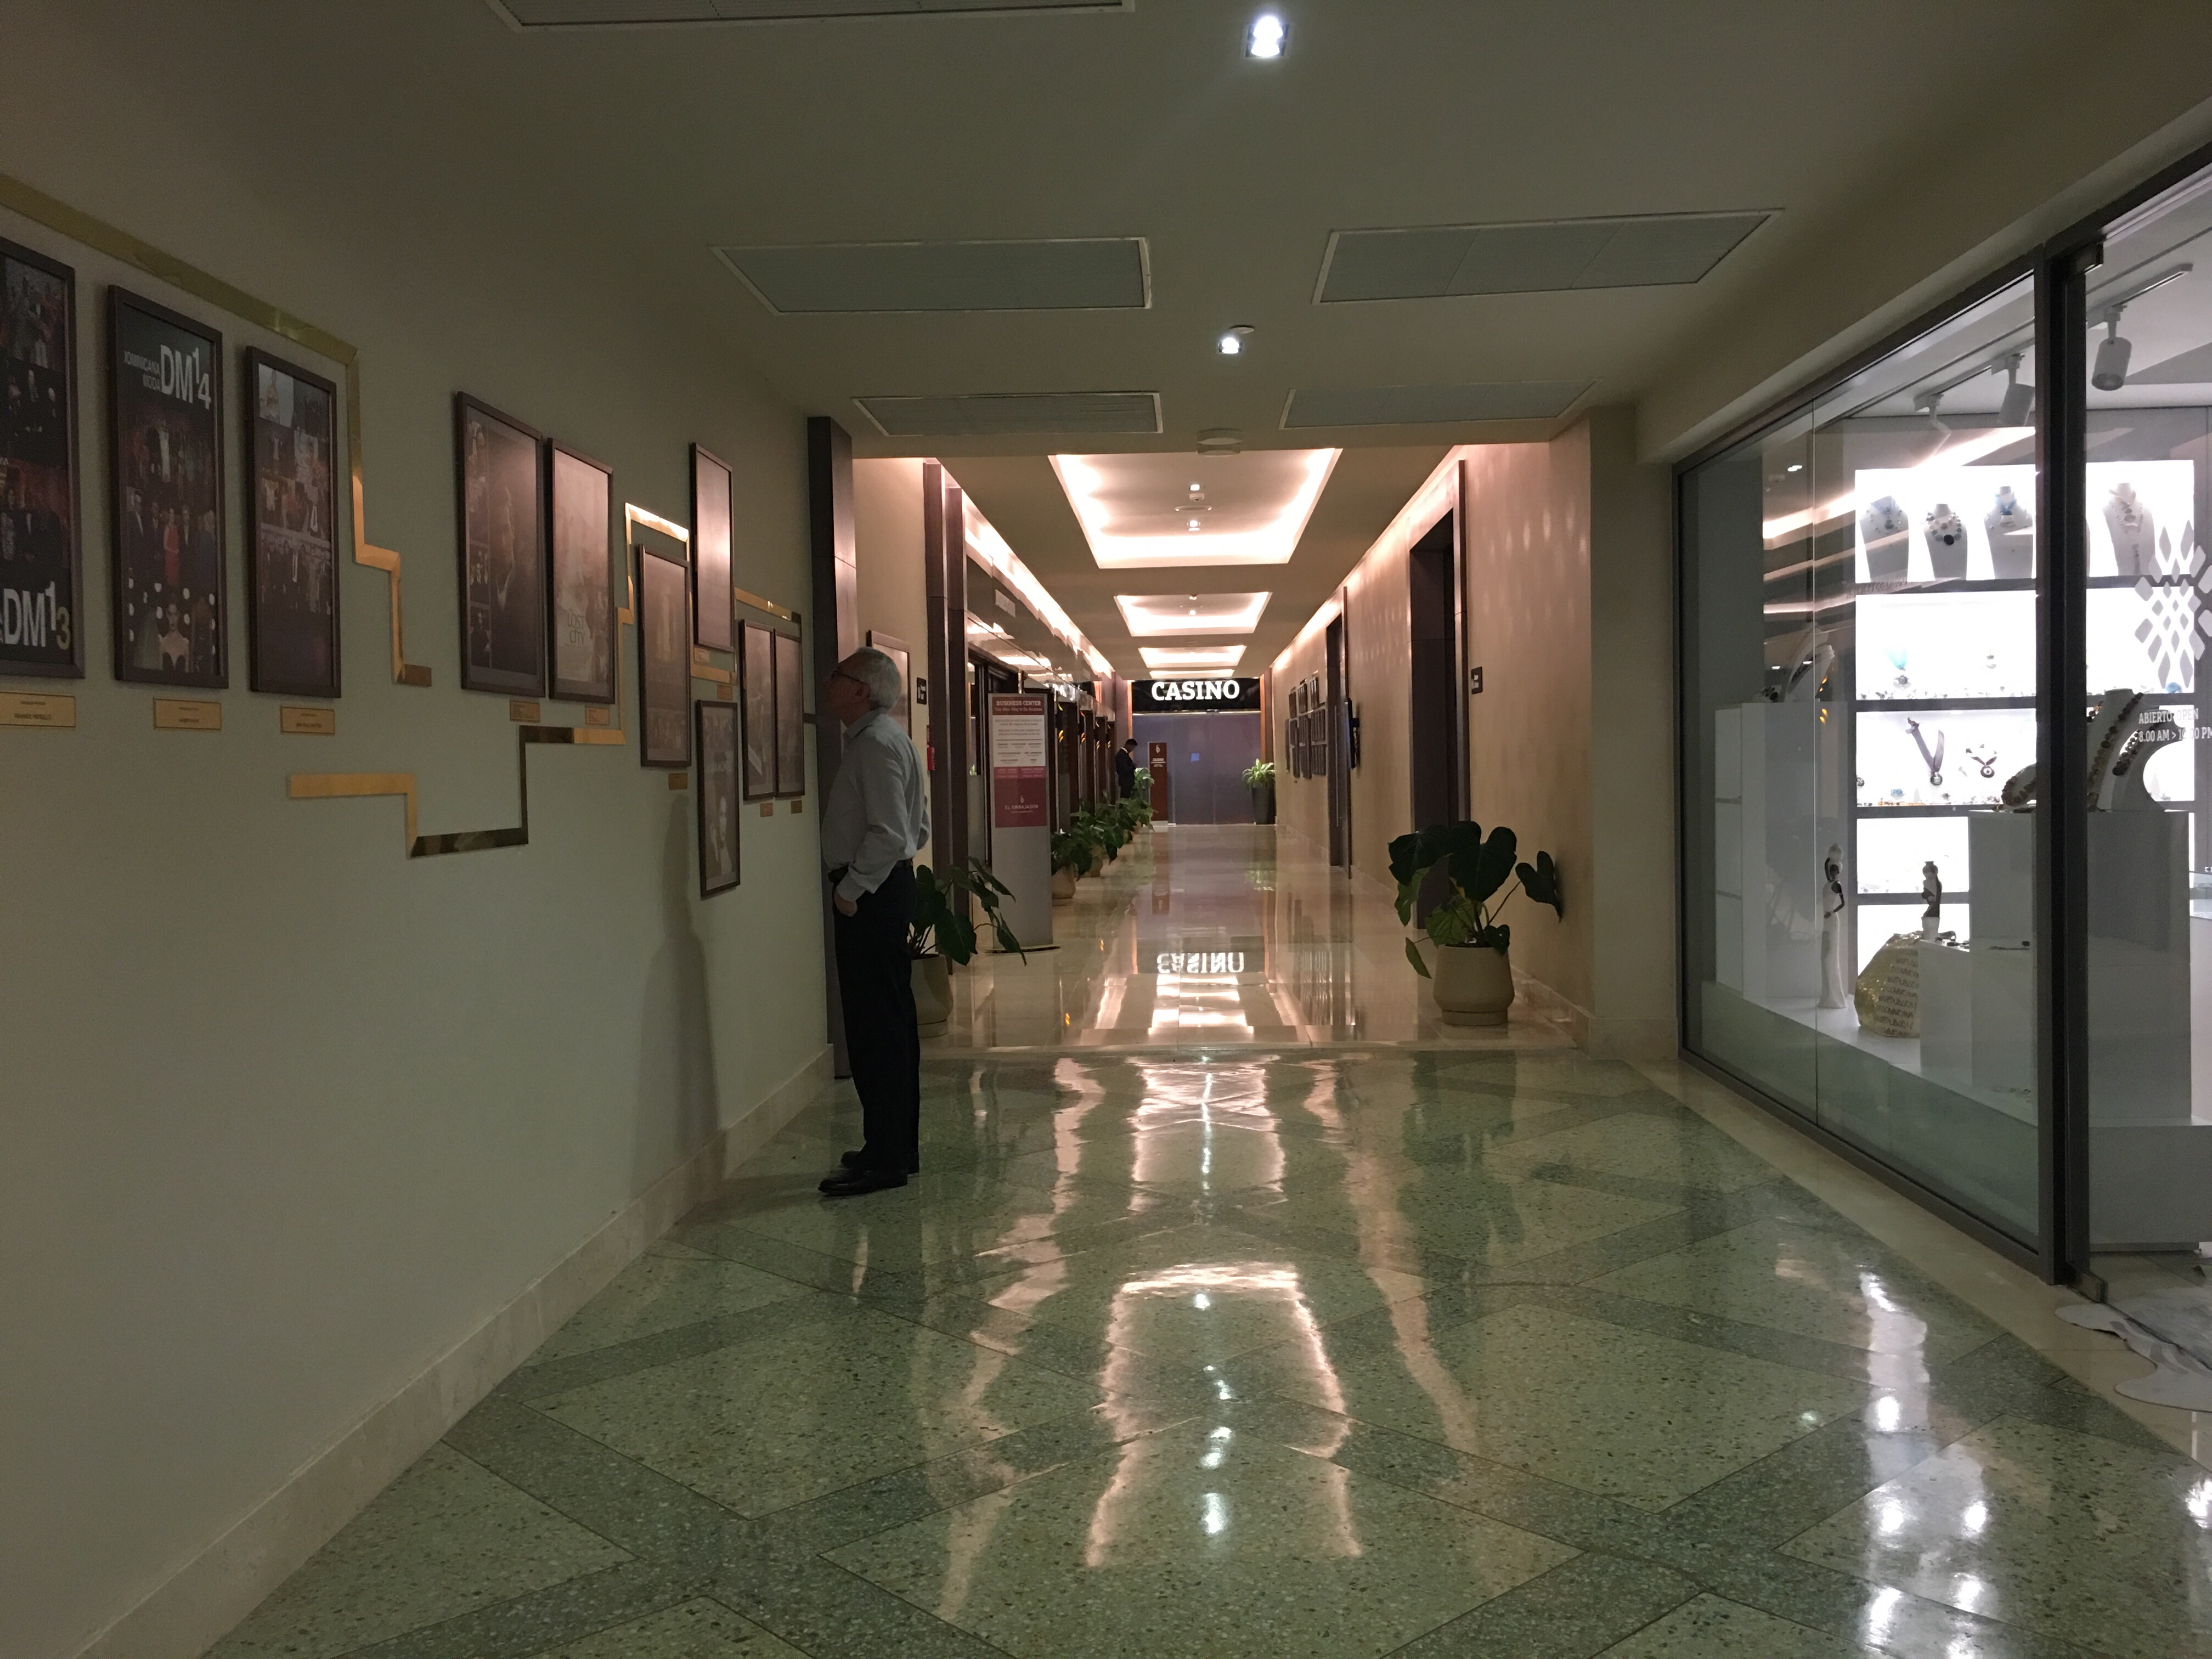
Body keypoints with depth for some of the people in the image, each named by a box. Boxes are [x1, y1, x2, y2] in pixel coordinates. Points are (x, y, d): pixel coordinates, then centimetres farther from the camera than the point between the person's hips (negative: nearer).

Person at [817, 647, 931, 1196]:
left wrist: (851, 888, -16)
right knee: (890, 1022, 15)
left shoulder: (877, 744, -16)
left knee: (875, 1027, -7)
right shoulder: (881, 738, 16)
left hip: (870, 899, -11)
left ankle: (885, 1159, -3)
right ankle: (898, 1146, 24)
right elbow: (917, 829, 20)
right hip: (884, 889, 11)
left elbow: (889, 834, -23)